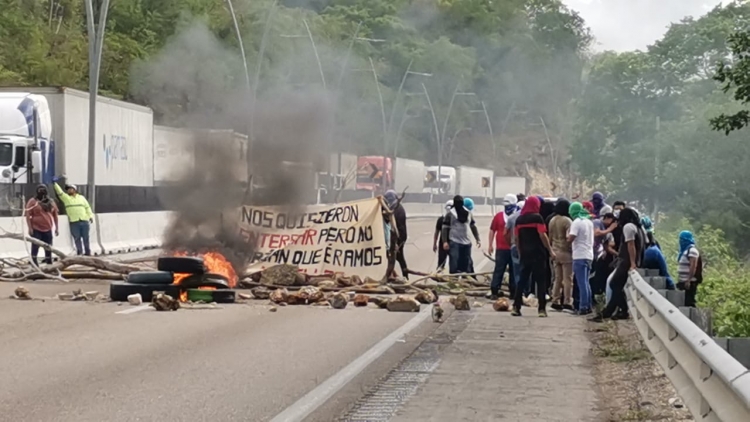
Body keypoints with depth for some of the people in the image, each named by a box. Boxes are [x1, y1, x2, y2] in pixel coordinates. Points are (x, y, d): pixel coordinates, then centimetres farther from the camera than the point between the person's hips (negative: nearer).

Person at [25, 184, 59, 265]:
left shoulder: (51, 202, 11)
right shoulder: (32, 201, -3)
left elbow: (55, 215, 15)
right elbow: (28, 215, -7)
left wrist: (57, 228, 12)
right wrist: (30, 228, -14)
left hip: (47, 229, 4)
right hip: (36, 229, -4)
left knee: (48, 248, 9)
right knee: (35, 247, -4)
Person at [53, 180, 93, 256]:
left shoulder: (81, 197, 14)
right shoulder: (66, 197, 10)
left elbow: (87, 207, 12)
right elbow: (59, 192, -2)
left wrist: (90, 216, 3)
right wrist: (55, 183, -11)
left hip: (84, 221, 1)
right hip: (74, 222, -1)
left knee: (86, 238, 4)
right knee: (77, 238, 1)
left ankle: (88, 252, 12)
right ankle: (79, 253, 8)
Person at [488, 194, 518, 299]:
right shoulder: (499, 216, 2)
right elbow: (492, 230, 7)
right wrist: (490, 245, 4)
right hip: (501, 249, 0)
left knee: (513, 271, 9)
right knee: (499, 270, -2)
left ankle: (513, 292, 17)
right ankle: (494, 291, -1)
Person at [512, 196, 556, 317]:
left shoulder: (519, 219, 9)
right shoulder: (537, 217, -7)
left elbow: (517, 238, 11)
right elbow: (542, 236, -12)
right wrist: (550, 251, -7)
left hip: (525, 253, 5)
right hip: (538, 253, -5)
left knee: (522, 280, 9)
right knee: (540, 281, -1)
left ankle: (516, 307, 5)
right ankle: (542, 309, -5)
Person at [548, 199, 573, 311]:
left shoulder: (552, 220, 8)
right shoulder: (567, 221, -14)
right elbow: (569, 237, -23)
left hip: (555, 251, 7)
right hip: (566, 252, -7)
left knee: (558, 278, 13)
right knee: (568, 278, -3)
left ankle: (555, 301, 13)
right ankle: (567, 302, -4)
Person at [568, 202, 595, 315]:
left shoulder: (576, 222, -12)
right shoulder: (589, 222, 14)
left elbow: (570, 239, -19)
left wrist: (568, 234, -1)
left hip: (580, 256, -8)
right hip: (589, 255, 8)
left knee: (582, 283, -7)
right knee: (586, 282, 15)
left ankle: (583, 307, -8)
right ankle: (588, 306, 16)